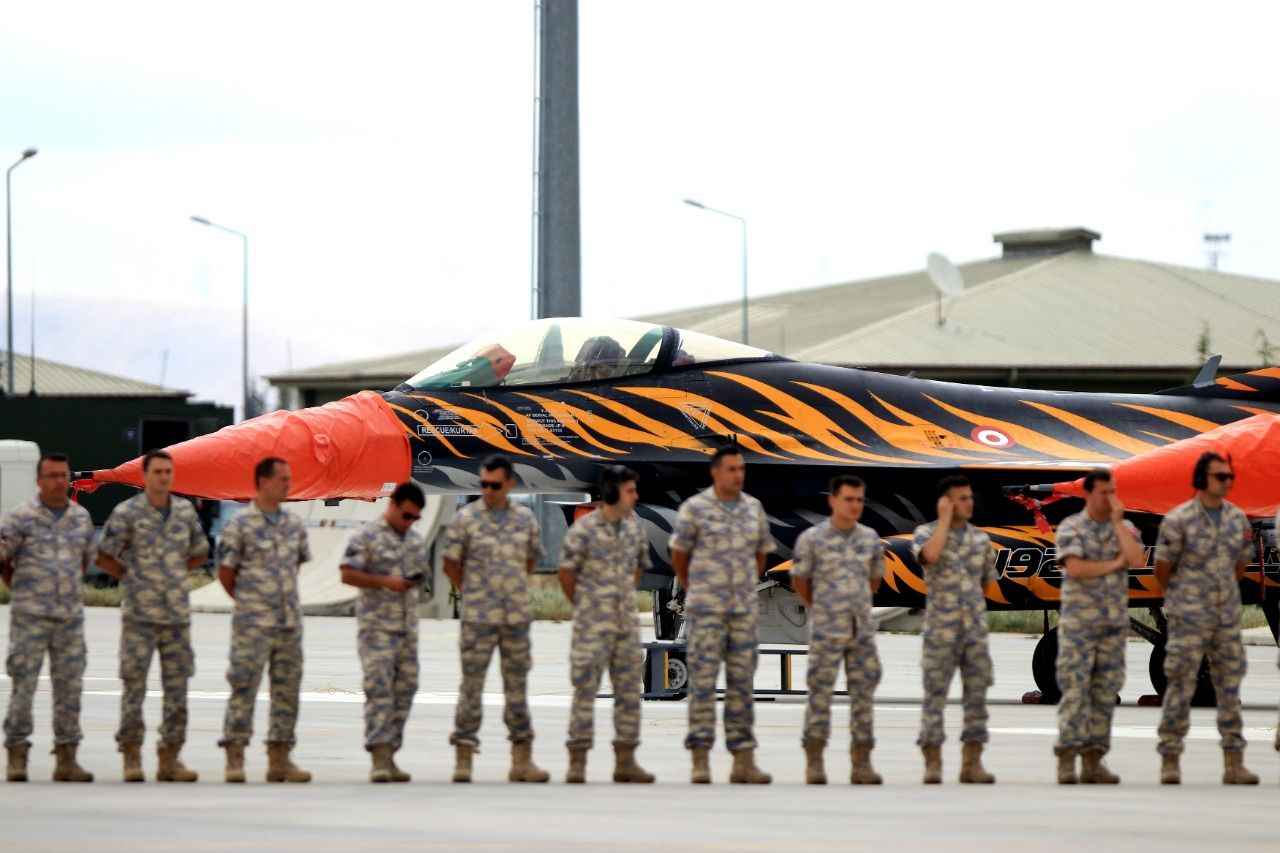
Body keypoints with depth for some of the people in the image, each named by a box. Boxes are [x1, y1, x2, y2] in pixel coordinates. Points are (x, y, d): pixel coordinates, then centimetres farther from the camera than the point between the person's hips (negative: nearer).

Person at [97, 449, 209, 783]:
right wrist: (132, 578, 7)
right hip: (140, 614, -4)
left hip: (177, 614, 4)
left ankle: (170, 758, 10)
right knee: (134, 684, -3)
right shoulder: (126, 513, -5)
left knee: (177, 686, 4)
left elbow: (199, 553, 21)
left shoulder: (185, 510, 7)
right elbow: (105, 557, 2)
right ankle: (132, 757, 4)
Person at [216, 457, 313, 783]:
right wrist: (248, 601, 6)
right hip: (253, 623, -6)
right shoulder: (240, 524, -7)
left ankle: (279, 759, 12)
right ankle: (235, 758, -5)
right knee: (244, 687, -7)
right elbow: (225, 572, -2)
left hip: (290, 621, 6)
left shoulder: (294, 524, 10)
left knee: (287, 689, 6)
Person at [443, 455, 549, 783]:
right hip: (478, 618, -3)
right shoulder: (466, 518, -4)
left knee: (517, 685, 7)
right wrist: (474, 594, 9)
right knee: (472, 685, -3)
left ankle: (522, 761, 12)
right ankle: (463, 760, 0)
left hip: (516, 616, 3)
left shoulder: (525, 518, 6)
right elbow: (451, 565, 3)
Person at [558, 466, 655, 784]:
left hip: (626, 624, 6)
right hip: (592, 626, -6)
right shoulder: (584, 529, -11)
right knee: (585, 691, -4)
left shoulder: (634, 527, 7)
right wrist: (583, 607, 5)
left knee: (629, 692, 6)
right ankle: (577, 763, -2)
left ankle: (625, 761, 12)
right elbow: (566, 573, -5)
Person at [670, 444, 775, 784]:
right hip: (706, 609, -4)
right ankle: (700, 761, -6)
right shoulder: (695, 508, -5)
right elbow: (678, 555, 4)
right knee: (703, 679, -6)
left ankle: (743, 762, 5)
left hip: (744, 608, 4)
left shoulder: (753, 508, 8)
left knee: (742, 682, 4)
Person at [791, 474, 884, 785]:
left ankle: (862, 765, 6)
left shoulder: (870, 538, 5)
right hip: (826, 631, -4)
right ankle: (814, 764, 4)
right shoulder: (812, 539, -6)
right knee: (820, 695, -1)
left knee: (863, 695, 2)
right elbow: (799, 581, 6)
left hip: (862, 629, 4)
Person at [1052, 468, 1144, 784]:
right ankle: (1066, 761, -9)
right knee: (1075, 689, -8)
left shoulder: (1125, 528, 9)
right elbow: (1075, 568, -17)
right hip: (1078, 621, -4)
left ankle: (1093, 761, 4)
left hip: (1114, 622, 4)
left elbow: (1137, 561, -10)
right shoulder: (1071, 527, -2)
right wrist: (1114, 564, -7)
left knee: (1104, 691, 2)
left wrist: (1117, 521, -9)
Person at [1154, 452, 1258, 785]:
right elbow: (1162, 569, -2)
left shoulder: (1237, 518, 5)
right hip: (1188, 618, -5)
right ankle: (1170, 763, 2)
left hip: (1225, 617, 5)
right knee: (1181, 687, -5)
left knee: (1230, 688, 3)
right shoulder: (1178, 519, -12)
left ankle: (1234, 765, 6)